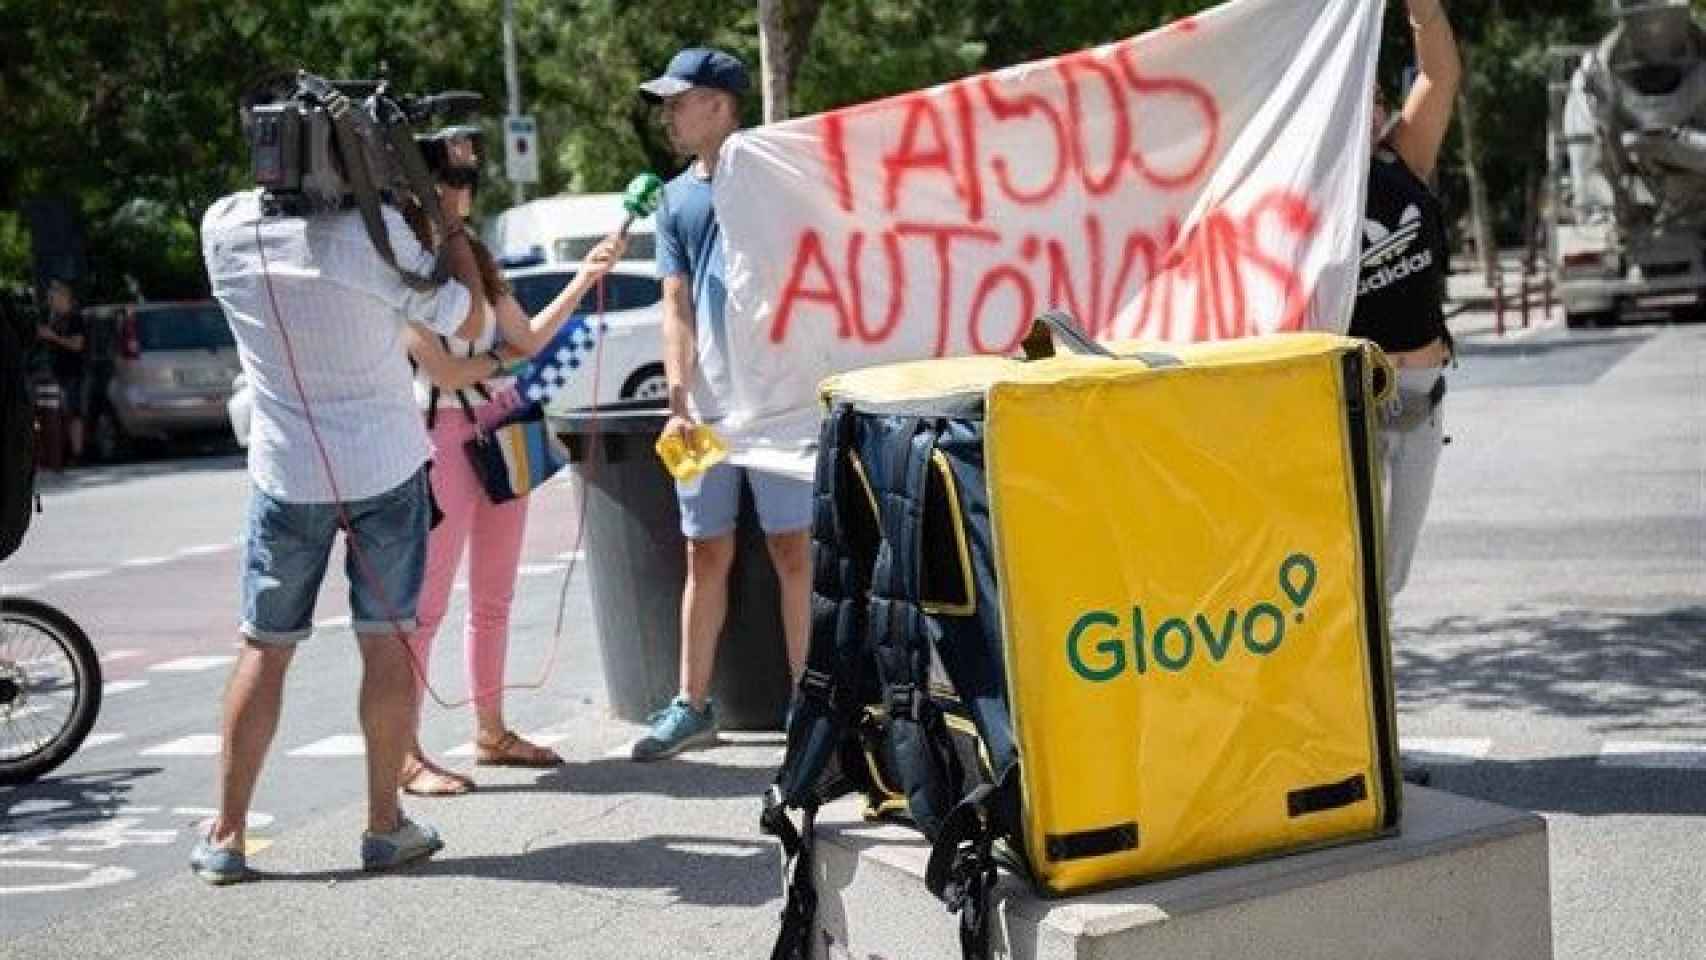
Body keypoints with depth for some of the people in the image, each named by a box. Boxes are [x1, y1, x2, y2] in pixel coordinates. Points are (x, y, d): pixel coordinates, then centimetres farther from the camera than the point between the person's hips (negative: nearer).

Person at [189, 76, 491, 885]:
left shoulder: (224, 229, -5)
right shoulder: (374, 228, -15)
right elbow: (464, 319, -5)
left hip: (286, 476, 2)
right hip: (385, 468, -2)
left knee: (263, 650, 10)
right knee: (386, 640, 7)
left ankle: (225, 837, 13)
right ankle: (386, 825, 13)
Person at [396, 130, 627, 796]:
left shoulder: (475, 257, 12)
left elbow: (528, 339, 11)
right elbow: (442, 371, -14)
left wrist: (586, 277, 5)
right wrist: (503, 355, 3)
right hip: (444, 435, -8)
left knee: (494, 597, 14)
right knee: (426, 603, -4)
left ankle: (491, 733, 24)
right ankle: (405, 754, 2)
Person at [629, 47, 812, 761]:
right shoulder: (675, 199, 12)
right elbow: (675, 307, 8)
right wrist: (678, 403, -3)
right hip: (705, 408, 5)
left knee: (793, 552, -1)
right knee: (707, 557, 10)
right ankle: (692, 705, 19)